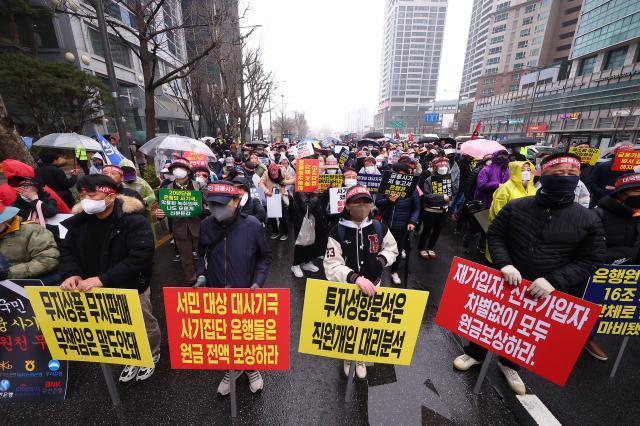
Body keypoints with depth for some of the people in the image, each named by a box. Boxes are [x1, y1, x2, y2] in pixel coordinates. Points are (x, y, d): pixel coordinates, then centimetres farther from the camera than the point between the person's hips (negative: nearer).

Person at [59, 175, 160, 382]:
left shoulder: (133, 221, -23)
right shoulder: (79, 221, -3)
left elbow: (141, 256, -29)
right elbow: (67, 251, 6)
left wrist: (103, 279, -32)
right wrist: (72, 273, -14)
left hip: (132, 289, -5)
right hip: (97, 291, 5)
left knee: (145, 327, 16)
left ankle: (152, 356, 44)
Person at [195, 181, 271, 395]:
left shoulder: (252, 225, -17)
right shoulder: (206, 225, -9)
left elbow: (265, 257, -6)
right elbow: (201, 255, 9)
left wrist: (257, 283, -15)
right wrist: (201, 275, -5)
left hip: (247, 293, -2)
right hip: (217, 293, 3)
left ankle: (252, 368, 47)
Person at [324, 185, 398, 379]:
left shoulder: (379, 227, -9)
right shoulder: (337, 232, -19)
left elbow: (392, 249, 8)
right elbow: (331, 266, -25)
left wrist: (381, 260, -12)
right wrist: (355, 278, -38)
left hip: (372, 286, 3)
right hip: (346, 288, -2)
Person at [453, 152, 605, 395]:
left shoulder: (589, 220, -8)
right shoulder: (516, 207, -10)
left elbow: (590, 261, -7)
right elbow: (494, 235, -6)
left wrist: (554, 280, -21)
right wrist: (504, 264, -21)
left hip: (545, 291, 2)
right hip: (505, 282, -1)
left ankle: (509, 364, 50)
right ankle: (475, 353, 42)